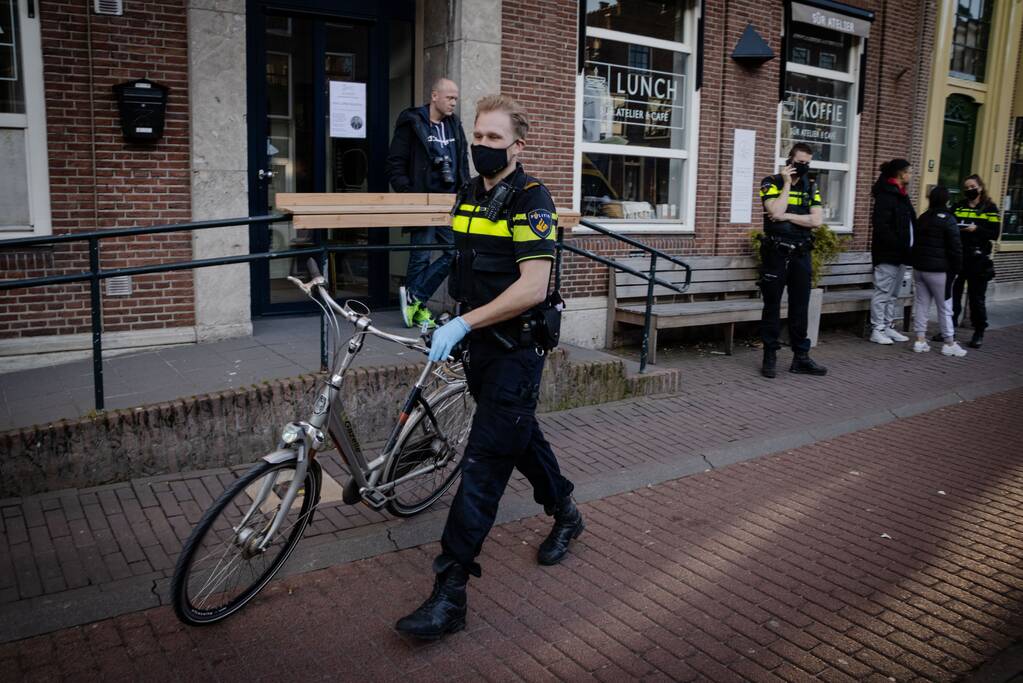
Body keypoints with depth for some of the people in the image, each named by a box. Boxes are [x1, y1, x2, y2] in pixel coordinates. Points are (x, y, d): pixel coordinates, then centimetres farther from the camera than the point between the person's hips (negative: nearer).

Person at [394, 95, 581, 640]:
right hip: (479, 344, 8)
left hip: (516, 349, -8)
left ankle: (450, 593, -4)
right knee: (520, 435, 22)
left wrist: (464, 323, -24)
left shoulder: (530, 199, -15)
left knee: (483, 463, -9)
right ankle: (565, 514, 45)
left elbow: (532, 288, -24)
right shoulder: (468, 195, 10)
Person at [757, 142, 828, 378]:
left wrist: (787, 216, -12)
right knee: (772, 306, 3)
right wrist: (787, 183, -13)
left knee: (800, 307, 7)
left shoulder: (811, 187, 9)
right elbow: (776, 212, -19)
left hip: (801, 254, 4)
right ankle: (770, 357, 11)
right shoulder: (772, 183, -2)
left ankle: (801, 357, 15)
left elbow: (817, 220, -3)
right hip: (776, 253, -4)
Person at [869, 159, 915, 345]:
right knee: (883, 292, -4)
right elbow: (880, 225, -21)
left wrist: (907, 247, 7)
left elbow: (910, 223, 18)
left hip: (900, 254, 10)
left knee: (893, 294, 14)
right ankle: (877, 330, 2)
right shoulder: (886, 195, -13)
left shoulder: (901, 195, 17)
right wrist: (897, 245, -22)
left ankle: (888, 327, 21)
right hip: (887, 253, -9)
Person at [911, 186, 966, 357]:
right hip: (938, 271, -6)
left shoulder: (921, 219, 9)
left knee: (921, 304, 9)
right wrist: (955, 268, -3)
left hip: (919, 268, 6)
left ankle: (920, 340, 10)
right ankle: (949, 343, 7)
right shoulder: (947, 220, -10)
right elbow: (955, 248, -11)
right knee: (945, 306, 2)